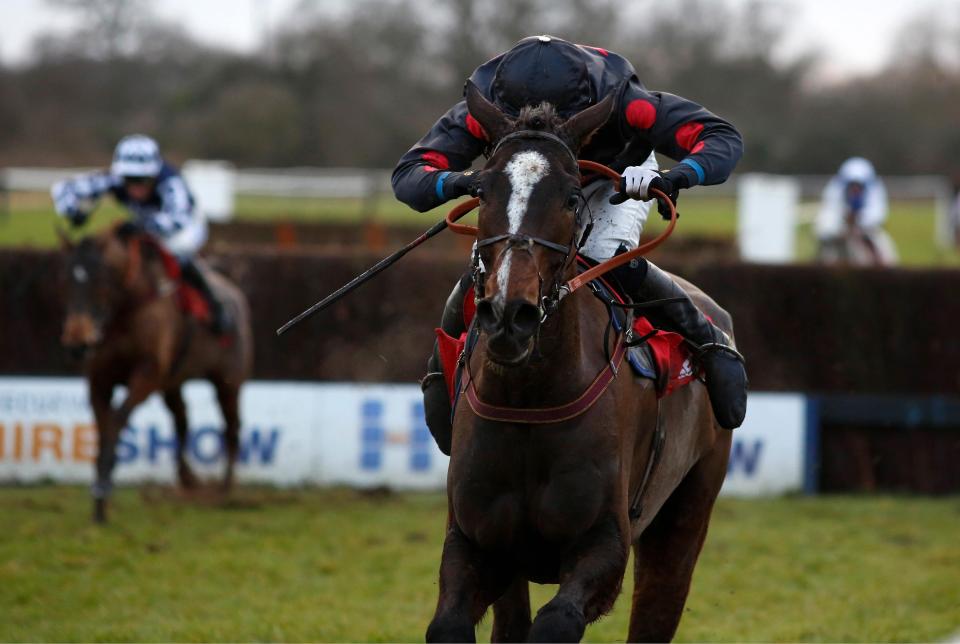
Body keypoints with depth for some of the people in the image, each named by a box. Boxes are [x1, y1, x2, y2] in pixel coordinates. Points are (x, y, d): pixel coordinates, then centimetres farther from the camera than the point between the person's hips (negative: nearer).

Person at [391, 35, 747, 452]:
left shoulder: (618, 99, -43)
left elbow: (723, 140, -42)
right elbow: (408, 176, -38)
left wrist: (677, 176, -64)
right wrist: (458, 182, -61)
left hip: (615, 178, -2)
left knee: (613, 262, -30)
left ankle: (710, 342, -10)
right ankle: (442, 368, 8)